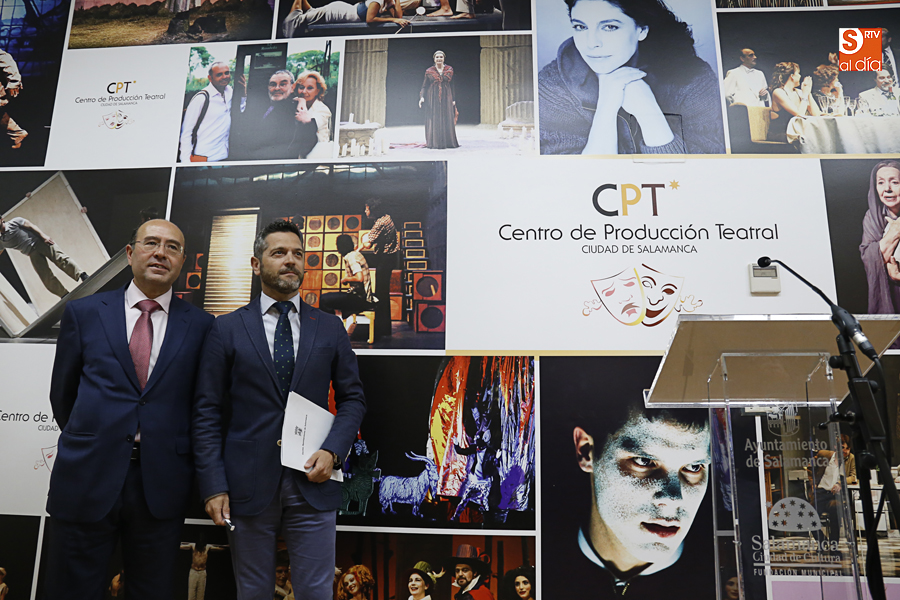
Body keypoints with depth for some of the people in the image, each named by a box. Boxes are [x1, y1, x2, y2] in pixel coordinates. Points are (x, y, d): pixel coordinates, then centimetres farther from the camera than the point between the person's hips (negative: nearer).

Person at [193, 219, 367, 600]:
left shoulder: (330, 329, 6)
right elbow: (207, 413, 0)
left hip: (312, 483, 1)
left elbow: (353, 398, 9)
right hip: (247, 486, -1)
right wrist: (214, 486, -6)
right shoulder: (227, 329, 1)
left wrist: (332, 451, -7)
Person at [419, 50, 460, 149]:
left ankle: (448, 142, 4)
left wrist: (453, 99, 4)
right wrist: (422, 97, -10)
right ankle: (434, 142, -2)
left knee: (447, 121, -2)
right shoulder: (429, 71, 5)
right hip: (433, 99, -1)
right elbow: (424, 86, 5)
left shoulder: (449, 70, 8)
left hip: (446, 99, 1)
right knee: (434, 121, -5)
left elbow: (452, 85, 9)